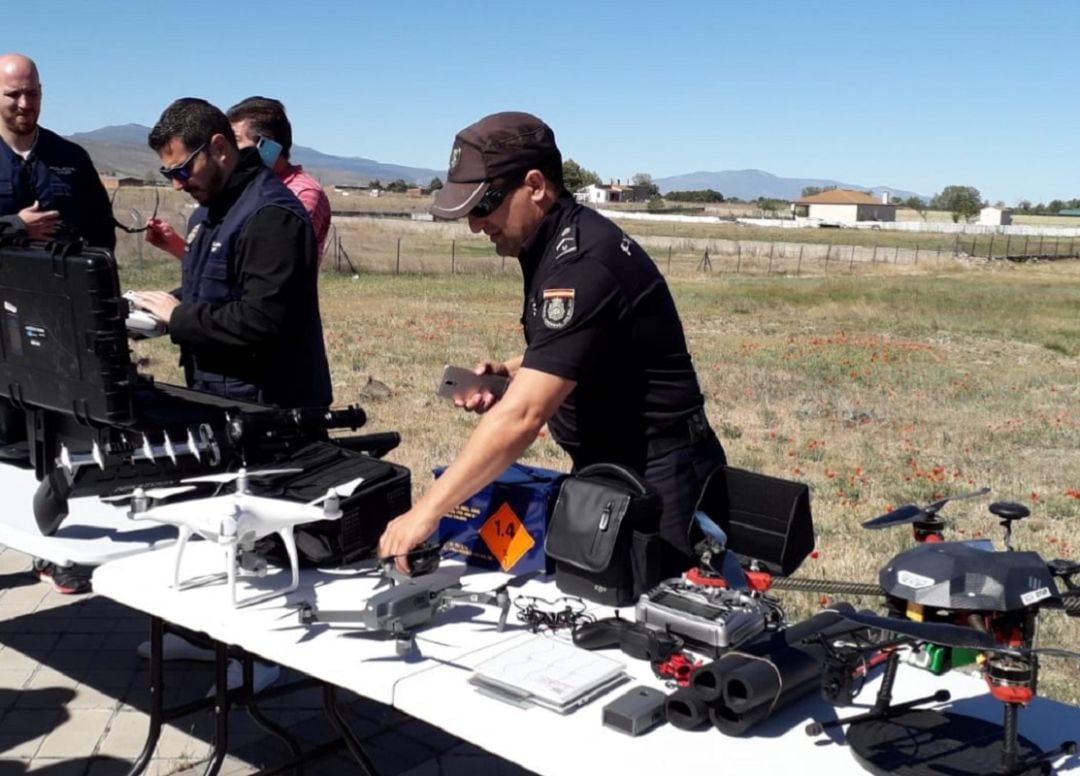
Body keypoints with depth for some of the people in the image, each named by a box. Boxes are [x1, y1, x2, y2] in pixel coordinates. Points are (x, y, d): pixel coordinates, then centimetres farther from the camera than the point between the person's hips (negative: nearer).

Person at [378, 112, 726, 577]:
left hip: (655, 480, -10)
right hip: (606, 468, 10)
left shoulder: (582, 262, -25)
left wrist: (425, 513, -30)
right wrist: (511, 373, 4)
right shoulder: (554, 244, 6)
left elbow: (522, 417, -32)